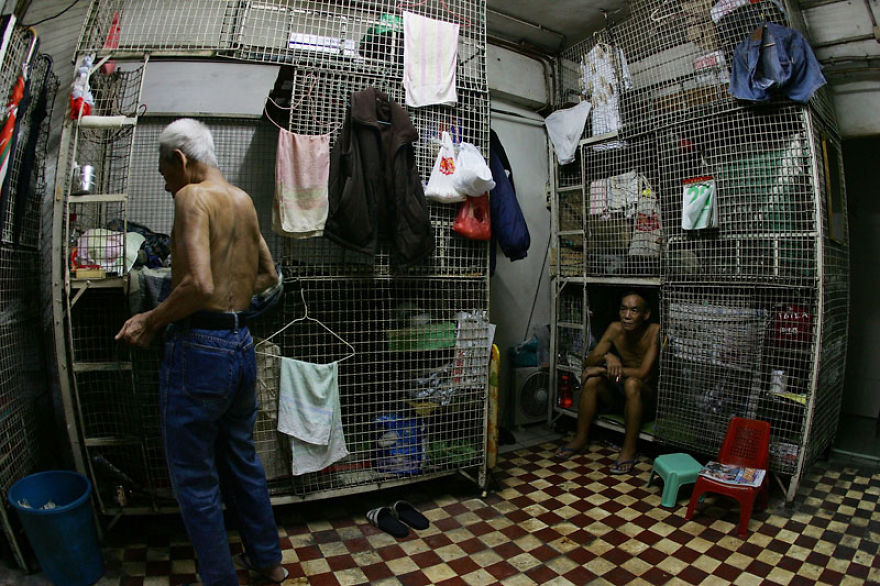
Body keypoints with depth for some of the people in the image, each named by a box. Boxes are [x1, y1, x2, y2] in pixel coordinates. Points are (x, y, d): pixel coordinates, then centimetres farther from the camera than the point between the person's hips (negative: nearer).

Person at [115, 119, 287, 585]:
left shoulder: (192, 196, -12)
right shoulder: (244, 201, 12)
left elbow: (200, 285, -24)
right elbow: (268, 275, 22)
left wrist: (152, 319, -10)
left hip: (199, 349, -8)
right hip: (242, 345, 8)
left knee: (195, 480, 10)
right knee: (242, 460, 23)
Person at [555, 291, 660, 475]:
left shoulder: (655, 332, -21)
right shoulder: (615, 329, -9)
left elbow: (643, 373, -29)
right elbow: (587, 362, -11)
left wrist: (604, 369, -27)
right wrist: (607, 357, -33)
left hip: (645, 393, -4)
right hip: (618, 391, 4)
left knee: (632, 383, -35)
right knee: (591, 378, -23)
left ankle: (629, 449, -22)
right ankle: (581, 438, -8)